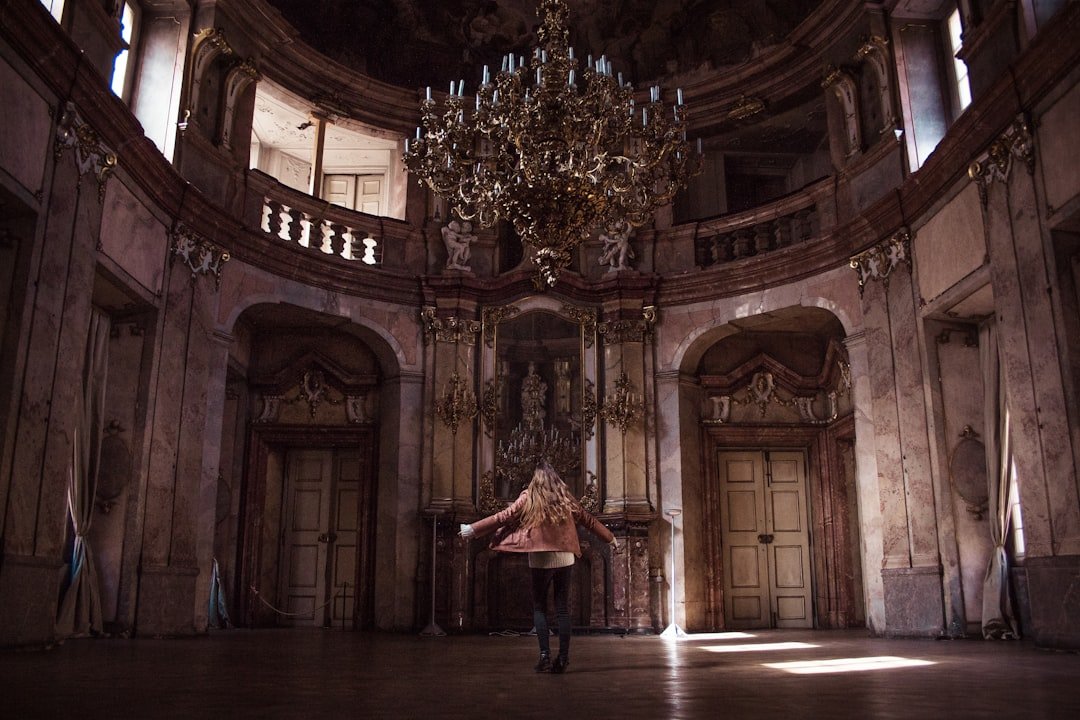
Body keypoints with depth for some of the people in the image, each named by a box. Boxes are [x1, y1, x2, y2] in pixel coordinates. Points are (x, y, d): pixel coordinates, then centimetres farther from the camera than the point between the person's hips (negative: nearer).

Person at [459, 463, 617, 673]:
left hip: (541, 560, -2)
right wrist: (610, 539, 29)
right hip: (565, 559, 2)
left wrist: (473, 529, 3)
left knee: (539, 608, 8)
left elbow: (502, 518, -3)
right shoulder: (566, 499, 7)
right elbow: (589, 520, 16)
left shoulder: (529, 499, -2)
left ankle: (545, 655, -5)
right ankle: (563, 658, 6)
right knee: (563, 609, 8)